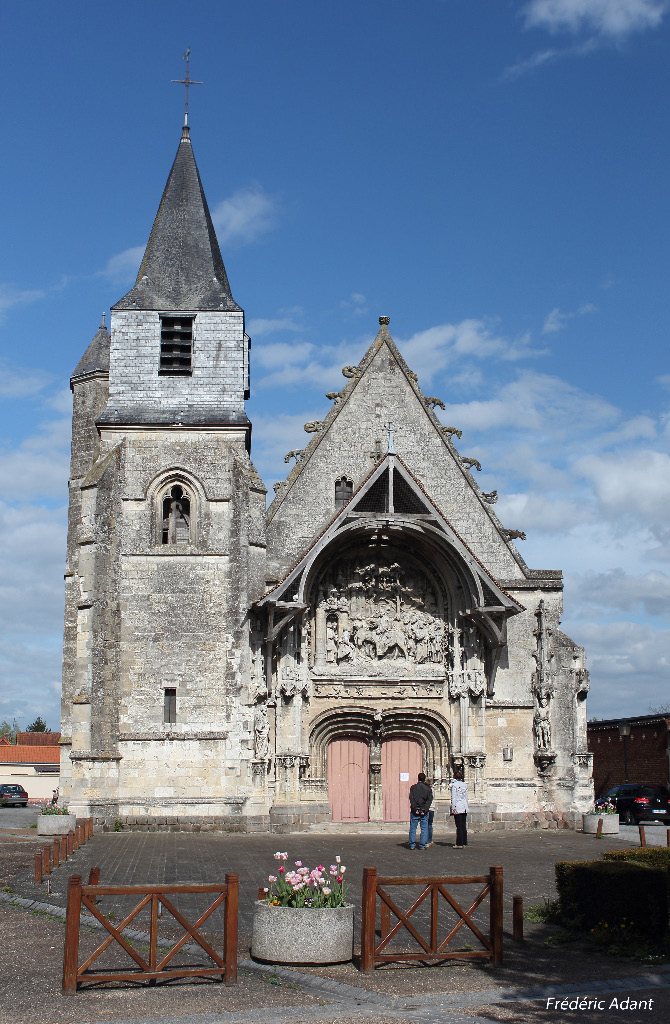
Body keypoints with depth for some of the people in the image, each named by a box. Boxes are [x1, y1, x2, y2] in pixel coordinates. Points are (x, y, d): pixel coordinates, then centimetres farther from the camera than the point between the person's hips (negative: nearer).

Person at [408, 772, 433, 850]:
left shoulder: (413, 787, 4)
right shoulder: (428, 788, 6)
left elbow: (411, 799, -6)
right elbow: (429, 800, -3)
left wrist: (415, 809, -9)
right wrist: (425, 810, -8)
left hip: (415, 811, 0)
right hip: (424, 811, 0)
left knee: (413, 828, 5)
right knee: (424, 828, 5)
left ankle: (412, 845, 3)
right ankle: (422, 845, 1)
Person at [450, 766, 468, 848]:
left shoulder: (454, 784, -9)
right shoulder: (464, 784, 10)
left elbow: (454, 797, -11)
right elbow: (466, 796, 15)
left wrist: (453, 808, -10)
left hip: (458, 807, -6)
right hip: (464, 807, 6)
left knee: (459, 826, -5)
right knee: (464, 825, 10)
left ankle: (459, 844, -5)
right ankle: (464, 842, 13)